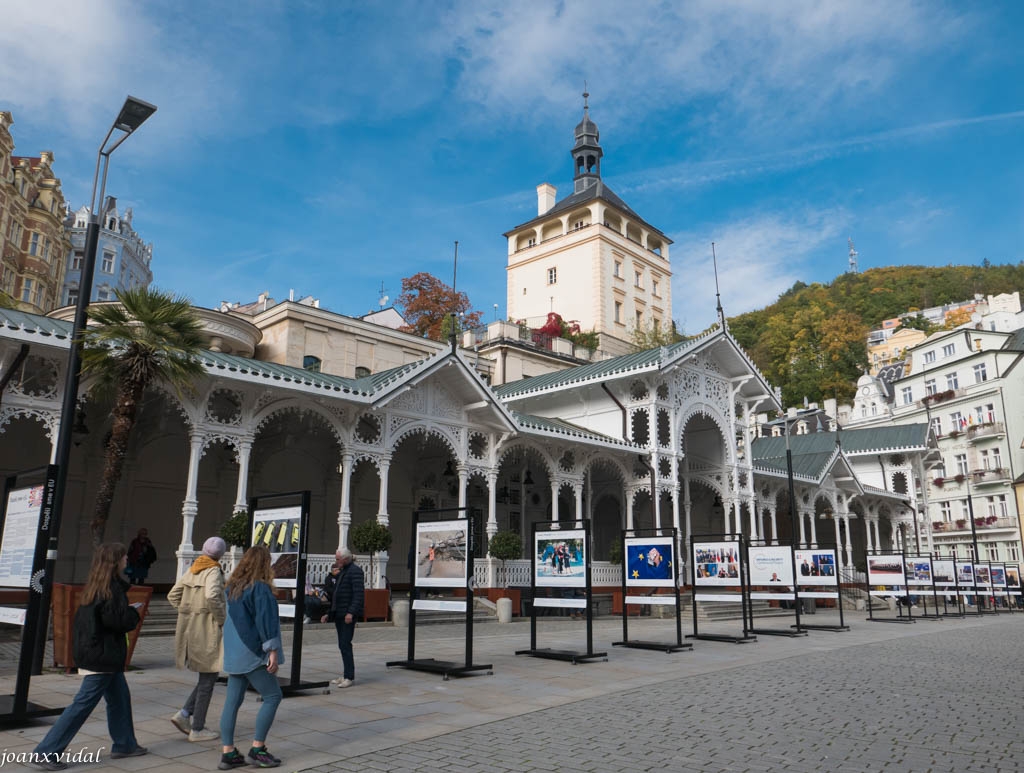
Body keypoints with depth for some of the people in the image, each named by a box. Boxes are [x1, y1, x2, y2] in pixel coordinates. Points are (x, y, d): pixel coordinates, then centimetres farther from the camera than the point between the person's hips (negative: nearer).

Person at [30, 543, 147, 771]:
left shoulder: (94, 586, 8)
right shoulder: (112, 587, -20)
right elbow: (118, 620, -24)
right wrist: (133, 611, -4)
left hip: (93, 651, 10)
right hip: (104, 656, -10)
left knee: (120, 697, 17)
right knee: (83, 704, -2)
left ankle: (124, 745, 26)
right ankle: (46, 752, 6)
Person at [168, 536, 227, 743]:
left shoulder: (191, 570, 10)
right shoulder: (213, 571, -14)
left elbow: (173, 596, 14)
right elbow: (212, 596, -30)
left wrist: (188, 614, 12)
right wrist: (221, 619, -17)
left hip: (189, 629, 8)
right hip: (207, 630, -8)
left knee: (207, 677, 21)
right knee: (208, 678, 4)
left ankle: (184, 714, 11)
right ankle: (197, 729, 11)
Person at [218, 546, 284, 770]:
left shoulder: (233, 587, 9)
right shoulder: (260, 588, -16)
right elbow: (266, 621, -18)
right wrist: (273, 651, -15)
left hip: (234, 654, 8)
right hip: (253, 653, -8)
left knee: (233, 701, 10)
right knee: (272, 696, 2)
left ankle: (228, 753, 13)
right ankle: (257, 749, 4)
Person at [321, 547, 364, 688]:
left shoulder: (355, 571, -10)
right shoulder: (342, 572, 19)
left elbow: (358, 594, -18)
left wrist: (351, 612, -26)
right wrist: (329, 614, 21)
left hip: (348, 615, -9)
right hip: (339, 615, 9)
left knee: (345, 645, -9)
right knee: (342, 645, 11)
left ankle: (349, 677, -4)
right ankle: (345, 675, 18)